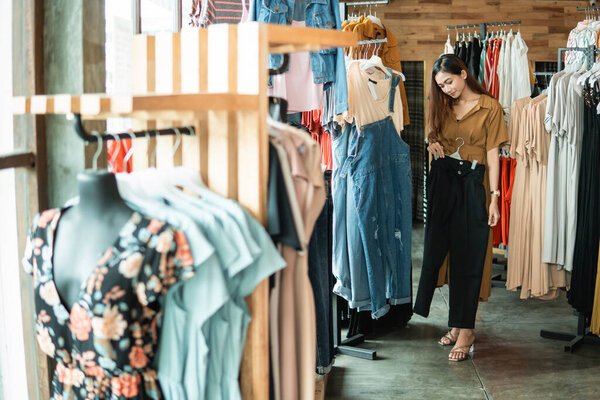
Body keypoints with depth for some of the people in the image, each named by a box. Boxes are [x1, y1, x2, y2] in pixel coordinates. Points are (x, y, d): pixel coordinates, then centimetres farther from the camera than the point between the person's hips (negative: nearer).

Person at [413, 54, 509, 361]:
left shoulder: (490, 107, -2)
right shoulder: (443, 106, 13)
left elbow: (492, 154, -4)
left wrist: (494, 197, -8)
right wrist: (433, 145, 0)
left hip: (473, 183, -5)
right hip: (443, 180, 5)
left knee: (468, 257, -3)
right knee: (438, 250, 4)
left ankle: (465, 330, 3)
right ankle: (456, 324, 16)